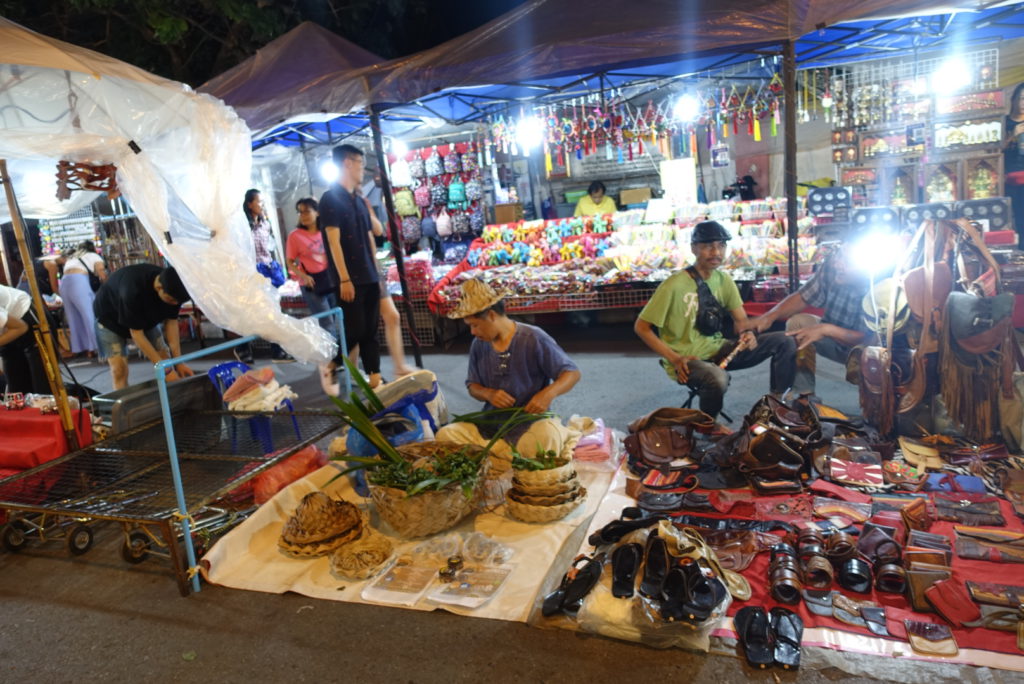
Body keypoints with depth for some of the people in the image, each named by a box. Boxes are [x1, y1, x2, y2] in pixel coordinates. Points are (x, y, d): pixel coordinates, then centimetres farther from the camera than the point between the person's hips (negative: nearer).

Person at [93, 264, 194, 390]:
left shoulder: (172, 287, -26)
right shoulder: (133, 291, -42)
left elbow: (171, 321, -14)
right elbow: (137, 335, -34)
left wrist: (179, 362, -20)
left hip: (145, 315, 5)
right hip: (110, 317, -5)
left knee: (165, 357, -2)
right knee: (119, 368, -18)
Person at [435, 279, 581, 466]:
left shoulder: (533, 338, -8)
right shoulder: (479, 345, 6)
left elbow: (572, 373, -6)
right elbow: (472, 386, 16)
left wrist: (548, 393, -26)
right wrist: (488, 394, -8)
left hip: (531, 421, -5)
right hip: (490, 425, 5)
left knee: (548, 435, -38)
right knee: (445, 434, -18)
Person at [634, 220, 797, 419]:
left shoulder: (723, 280, 4)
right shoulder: (675, 285, -17)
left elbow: (741, 318, 10)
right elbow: (641, 328, -14)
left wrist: (747, 333, -15)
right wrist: (674, 358, -20)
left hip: (718, 350, 7)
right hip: (686, 359, -7)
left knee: (784, 342, -6)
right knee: (718, 378, -40)